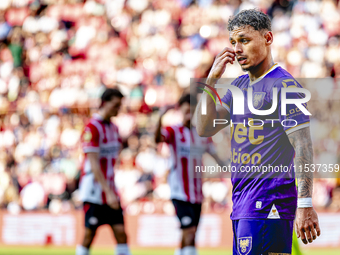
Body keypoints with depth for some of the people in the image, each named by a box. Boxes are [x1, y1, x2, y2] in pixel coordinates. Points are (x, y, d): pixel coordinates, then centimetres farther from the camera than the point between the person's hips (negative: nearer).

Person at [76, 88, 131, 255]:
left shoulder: (114, 128, 12)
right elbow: (94, 164, -19)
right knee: (89, 235, -3)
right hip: (94, 191, -7)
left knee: (121, 232, 0)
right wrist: (108, 192, -24)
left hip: (110, 190, 8)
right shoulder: (92, 128, -14)